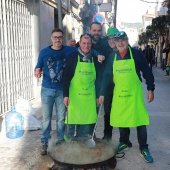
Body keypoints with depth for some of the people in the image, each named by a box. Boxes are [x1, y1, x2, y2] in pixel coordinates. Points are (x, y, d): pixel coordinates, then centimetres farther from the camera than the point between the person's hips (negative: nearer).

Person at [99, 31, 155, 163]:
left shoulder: (136, 54, -5)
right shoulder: (112, 58, 3)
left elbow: (147, 72, -2)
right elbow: (107, 76, 5)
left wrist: (151, 89, -5)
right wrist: (102, 93, 2)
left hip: (135, 92, -3)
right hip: (118, 93, 3)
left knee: (140, 119, -1)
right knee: (121, 119, 11)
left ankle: (143, 148, 14)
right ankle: (124, 142, 31)